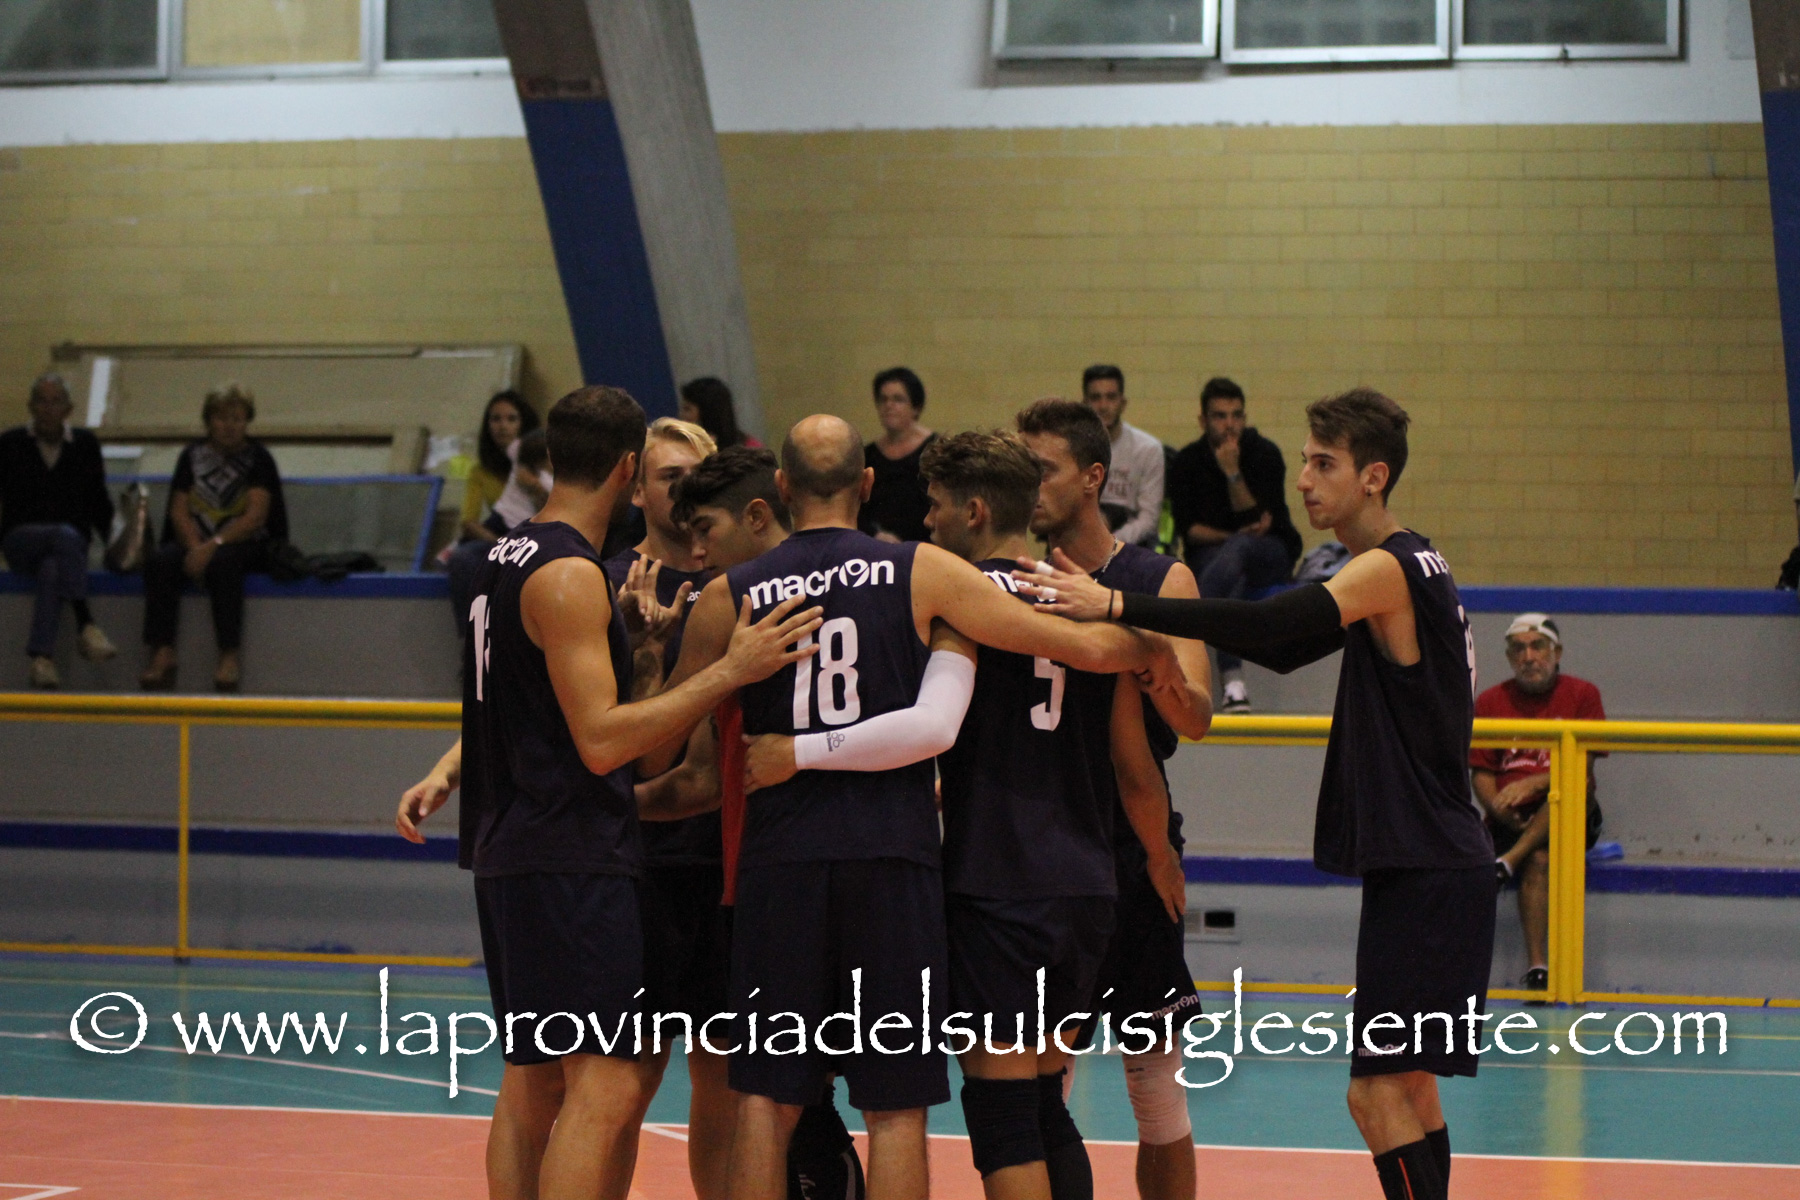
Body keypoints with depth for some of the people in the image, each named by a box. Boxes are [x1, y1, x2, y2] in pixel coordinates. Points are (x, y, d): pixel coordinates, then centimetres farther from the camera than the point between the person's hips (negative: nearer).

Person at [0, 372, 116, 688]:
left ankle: (41, 658, -48)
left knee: (52, 570, -37)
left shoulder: (86, 445, 13)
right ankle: (86, 623, -49)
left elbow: (98, 503, 16)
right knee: (65, 534, -37)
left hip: (71, 542, 1)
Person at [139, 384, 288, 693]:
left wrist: (213, 546, -23)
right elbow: (179, 510, 4)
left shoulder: (258, 458, 0)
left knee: (222, 562, -37)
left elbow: (255, 517, -12)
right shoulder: (193, 455, 11)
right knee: (159, 560, -26)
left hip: (249, 544, -4)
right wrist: (195, 548, -16)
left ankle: (230, 655, -36)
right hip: (197, 542, 4)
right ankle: (162, 653, -31)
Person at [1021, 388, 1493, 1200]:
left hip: (1427, 872, -10)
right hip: (1427, 866, 10)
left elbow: (1272, 629, -29)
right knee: (1406, 1087, 15)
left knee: (1380, 1093, -11)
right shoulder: (1410, 567, 16)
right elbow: (1288, 646, 22)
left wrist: (1120, 606, -34)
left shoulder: (1387, 569, -15)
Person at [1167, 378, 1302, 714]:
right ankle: (1233, 684, -52)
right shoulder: (1188, 461, -2)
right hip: (1209, 556, 1)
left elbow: (1254, 522, -13)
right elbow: (1187, 528, -4)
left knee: (1238, 550, -38)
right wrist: (1233, 536, -17)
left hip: (1270, 555, -1)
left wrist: (1233, 473, -23)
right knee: (1232, 580, -37)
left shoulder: (1264, 454, -7)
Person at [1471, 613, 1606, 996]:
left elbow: (1583, 765, -7)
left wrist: (1532, 784, -23)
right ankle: (1537, 966, -39)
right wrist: (1500, 810, -16)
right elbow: (1480, 774, 5)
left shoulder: (1582, 695, 4)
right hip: (1511, 821, 0)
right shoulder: (1490, 703, 9)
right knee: (1539, 861, -32)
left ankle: (1507, 863, -37)